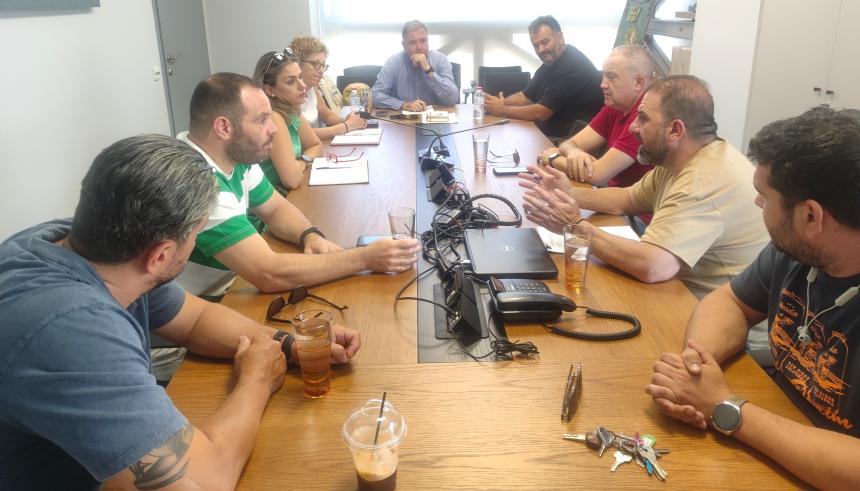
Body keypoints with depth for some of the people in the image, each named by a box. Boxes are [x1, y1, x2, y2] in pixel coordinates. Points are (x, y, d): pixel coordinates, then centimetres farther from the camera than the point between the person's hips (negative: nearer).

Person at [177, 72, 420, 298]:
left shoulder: (236, 154, -3)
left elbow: (276, 208, 10)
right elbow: (270, 274, -31)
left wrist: (311, 236, -12)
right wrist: (366, 258, -26)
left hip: (223, 290, 7)